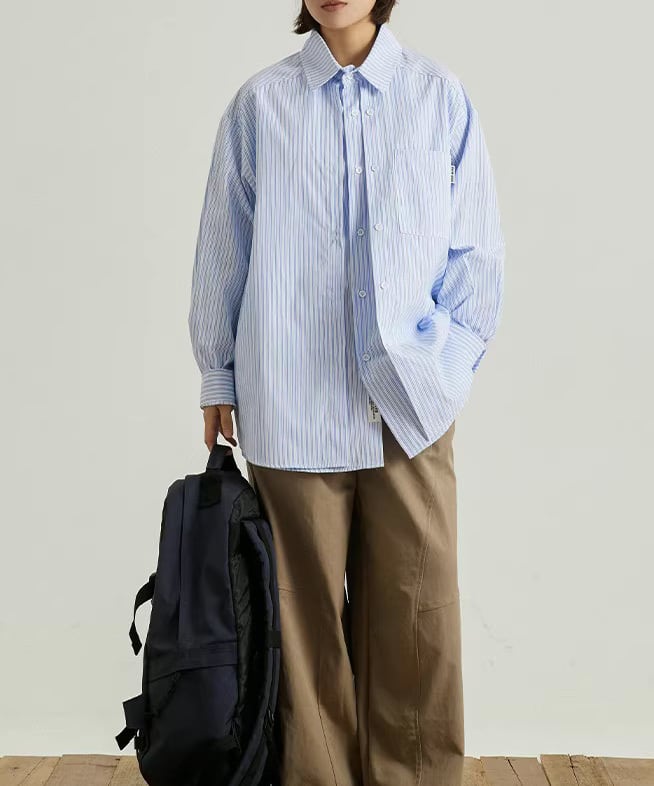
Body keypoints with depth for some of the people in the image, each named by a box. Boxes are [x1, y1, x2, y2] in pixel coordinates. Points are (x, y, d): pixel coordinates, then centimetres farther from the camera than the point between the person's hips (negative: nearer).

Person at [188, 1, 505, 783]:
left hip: (410, 400, 1)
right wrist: (218, 374, 11)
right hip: (291, 404, 0)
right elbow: (223, 250, 9)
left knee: (417, 617, 1)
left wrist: (447, 359, 0)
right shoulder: (260, 102, 5)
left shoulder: (439, 95, 5)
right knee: (306, 611, 5)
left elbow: (477, 249, 8)